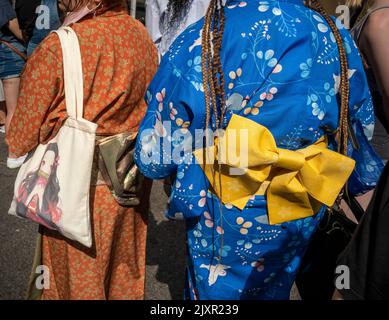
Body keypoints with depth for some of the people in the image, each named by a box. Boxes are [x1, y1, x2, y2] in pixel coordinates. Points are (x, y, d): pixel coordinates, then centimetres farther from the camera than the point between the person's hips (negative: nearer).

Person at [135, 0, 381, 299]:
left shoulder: (198, 41, -19)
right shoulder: (335, 39, -10)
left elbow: (154, 154, -12)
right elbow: (359, 135, 2)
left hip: (218, 215, -3)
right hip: (298, 219, 3)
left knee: (214, 288, 23)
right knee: (272, 289, 28)